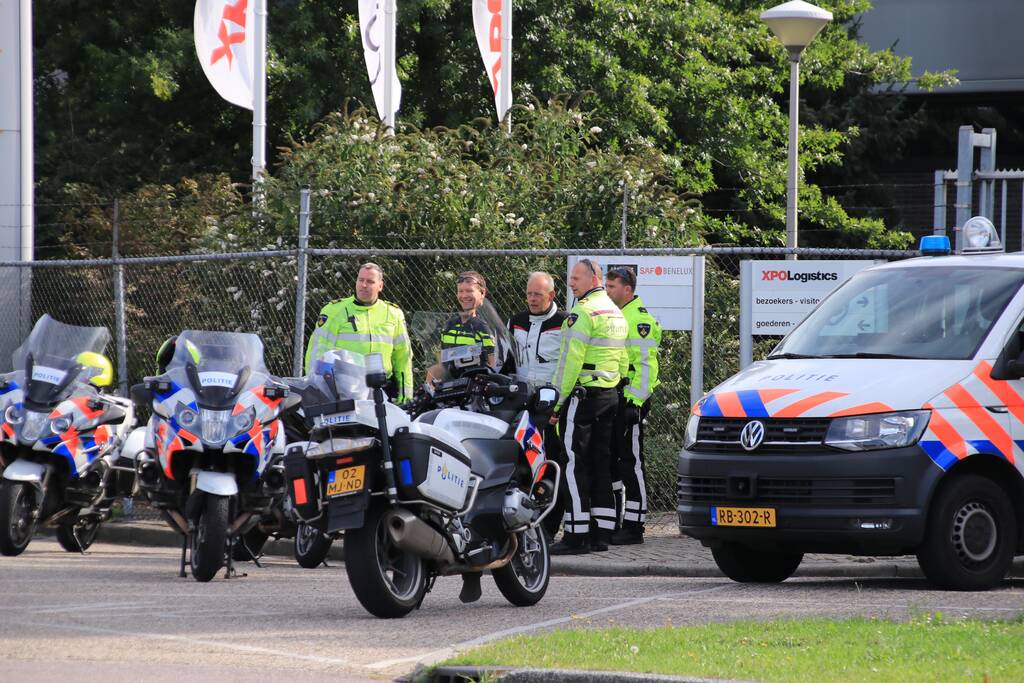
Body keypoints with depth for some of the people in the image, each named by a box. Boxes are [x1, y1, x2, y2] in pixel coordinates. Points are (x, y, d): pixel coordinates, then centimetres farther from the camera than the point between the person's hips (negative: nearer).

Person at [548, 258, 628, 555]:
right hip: (610, 396, 9)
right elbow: (623, 360, 19)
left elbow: (570, 360, -17)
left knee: (574, 465, -7)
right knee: (601, 465, 11)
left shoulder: (583, 312, -13)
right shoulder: (616, 313, 16)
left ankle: (576, 535, -10)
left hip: (582, 394, -9)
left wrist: (557, 402, -14)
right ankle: (602, 532, 11)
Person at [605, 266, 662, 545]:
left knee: (631, 462, -6)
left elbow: (645, 364, -18)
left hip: (630, 400, -10)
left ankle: (634, 526, -4)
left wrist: (635, 402, -22)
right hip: (608, 401, 10)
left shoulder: (640, 320, -12)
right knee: (609, 459, 11)